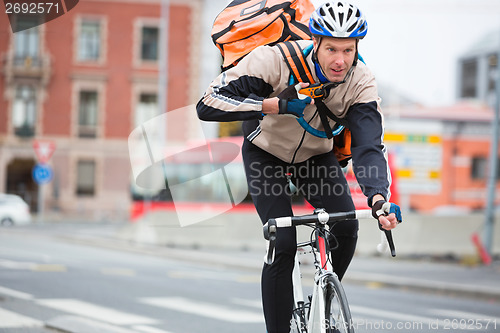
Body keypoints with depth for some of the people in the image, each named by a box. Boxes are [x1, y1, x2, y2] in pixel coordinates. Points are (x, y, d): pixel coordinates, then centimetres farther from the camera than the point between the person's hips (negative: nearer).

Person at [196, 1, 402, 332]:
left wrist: (379, 198, -53)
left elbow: (369, 144, -35)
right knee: (284, 242, -19)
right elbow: (208, 104, -37)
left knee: (346, 227, -17)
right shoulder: (277, 60, -34)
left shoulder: (362, 83, -26)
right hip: (266, 152, -3)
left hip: (316, 153, 3)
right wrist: (276, 104, -44)